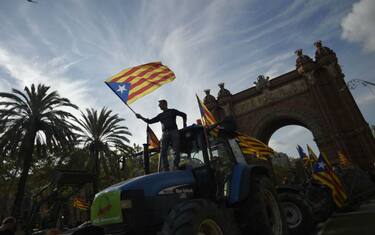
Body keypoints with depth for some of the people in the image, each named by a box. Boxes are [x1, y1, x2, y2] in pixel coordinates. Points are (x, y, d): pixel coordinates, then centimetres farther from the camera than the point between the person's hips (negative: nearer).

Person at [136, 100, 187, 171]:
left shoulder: (172, 111, 14)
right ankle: (166, 170, -12)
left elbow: (183, 115, 15)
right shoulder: (160, 115, 24)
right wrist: (141, 117, 15)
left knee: (176, 151, -13)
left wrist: (184, 124, 6)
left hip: (174, 132, -3)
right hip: (165, 134, 4)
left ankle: (175, 168, -13)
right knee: (163, 153, -11)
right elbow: (150, 121, 22)